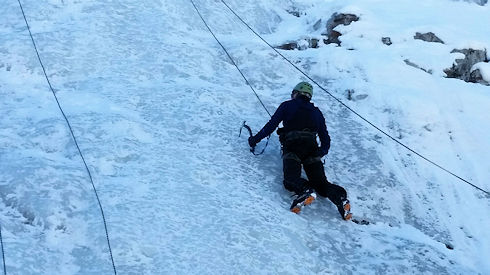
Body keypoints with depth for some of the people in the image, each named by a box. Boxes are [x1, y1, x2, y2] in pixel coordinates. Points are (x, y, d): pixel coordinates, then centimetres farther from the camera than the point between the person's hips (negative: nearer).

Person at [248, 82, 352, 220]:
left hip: (292, 146, -4)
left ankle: (305, 191, -50)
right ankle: (339, 197, -31)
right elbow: (325, 139, 29)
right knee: (320, 182, -3)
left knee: (291, 179, -18)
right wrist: (321, 152, 44)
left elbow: (271, 125, 13)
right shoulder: (316, 111, 31)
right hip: (312, 149, 4)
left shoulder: (287, 105, 20)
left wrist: (255, 139, 23)